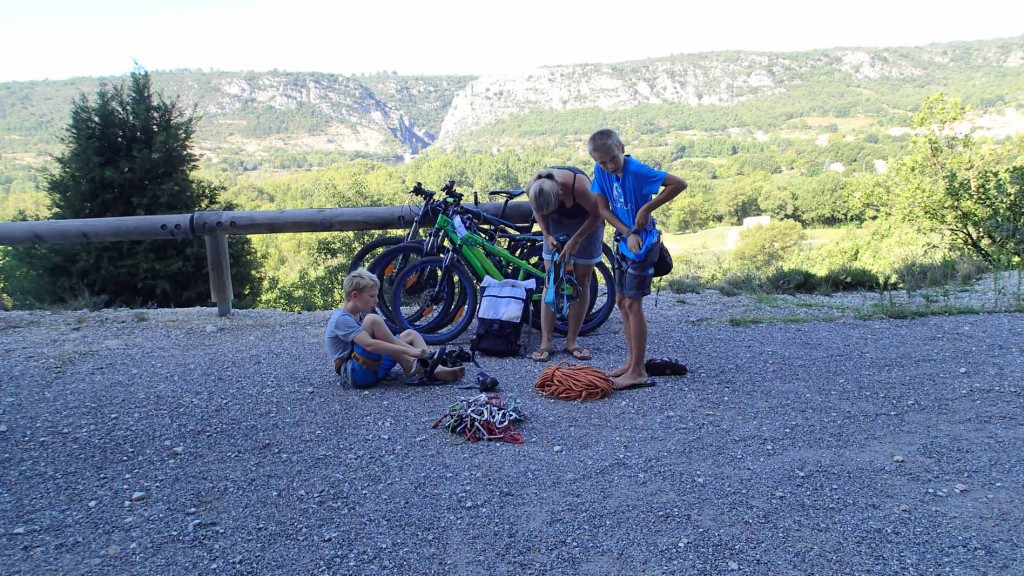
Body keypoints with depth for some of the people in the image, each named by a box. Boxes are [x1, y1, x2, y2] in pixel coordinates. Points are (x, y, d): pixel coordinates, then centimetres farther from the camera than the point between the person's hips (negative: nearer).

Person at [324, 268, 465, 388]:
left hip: (373, 367, 9)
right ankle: (410, 366, -16)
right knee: (373, 320, -24)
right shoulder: (342, 319, -16)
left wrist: (412, 350, -8)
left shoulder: (361, 315, 14)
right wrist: (409, 351, -32)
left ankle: (436, 370, -17)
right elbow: (369, 345, -31)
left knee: (410, 334, 7)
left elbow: (389, 339, 7)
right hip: (355, 373, -9)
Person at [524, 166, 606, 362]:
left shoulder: (578, 186, -40)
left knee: (581, 282, -2)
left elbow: (597, 214, -22)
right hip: (557, 223, 3)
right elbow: (538, 211, -6)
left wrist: (576, 239, -24)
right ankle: (545, 342, 0)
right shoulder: (531, 188, -28)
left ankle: (572, 341, 7)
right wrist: (547, 235, -18)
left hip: (586, 223, -2)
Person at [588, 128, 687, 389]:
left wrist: (647, 208, -23)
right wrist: (627, 232, -14)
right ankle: (632, 361, 24)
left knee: (632, 304, -6)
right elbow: (603, 208, -1)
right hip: (624, 241, 8)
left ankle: (638, 372, 1)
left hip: (642, 243, -8)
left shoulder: (637, 170, -23)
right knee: (621, 302, 13)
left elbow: (679, 184, -25)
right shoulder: (601, 171, -3)